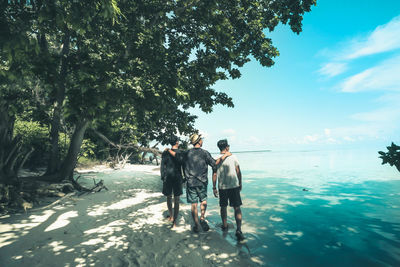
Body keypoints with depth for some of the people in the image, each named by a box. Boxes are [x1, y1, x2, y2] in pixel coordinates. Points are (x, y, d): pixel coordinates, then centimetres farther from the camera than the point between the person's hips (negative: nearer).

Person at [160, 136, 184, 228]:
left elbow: (162, 167, -1)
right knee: (176, 200, 4)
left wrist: (163, 178, 7)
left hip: (167, 178, 2)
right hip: (178, 178, -1)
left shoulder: (165, 153, -2)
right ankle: (174, 222, 0)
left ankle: (171, 217, 36)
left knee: (169, 198, 20)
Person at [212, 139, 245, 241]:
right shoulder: (233, 157, -4)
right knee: (237, 208, 3)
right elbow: (238, 172, 0)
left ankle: (225, 226, 32)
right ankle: (238, 230, -6)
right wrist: (240, 184, 12)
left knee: (223, 207, 18)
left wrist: (214, 188, 8)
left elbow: (214, 175, -1)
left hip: (222, 187, 2)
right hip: (234, 186, -1)